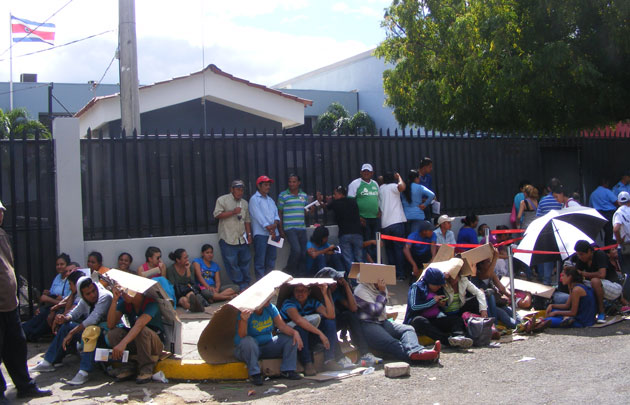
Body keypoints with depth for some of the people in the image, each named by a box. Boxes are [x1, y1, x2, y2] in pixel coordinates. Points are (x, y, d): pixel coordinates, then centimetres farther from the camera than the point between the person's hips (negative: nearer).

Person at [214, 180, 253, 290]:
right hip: (228, 239, -5)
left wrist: (249, 234, 10)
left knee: (245, 261, 7)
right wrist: (233, 212, -15)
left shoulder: (245, 203, 17)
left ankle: (245, 284, 16)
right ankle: (242, 285, 2)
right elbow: (217, 215, -11)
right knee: (232, 263, -5)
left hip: (242, 239, 6)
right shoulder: (222, 200, -2)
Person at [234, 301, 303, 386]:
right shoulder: (247, 312, -21)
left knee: (291, 337, -6)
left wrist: (295, 332, -25)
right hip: (248, 349, -6)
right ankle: (255, 374, -26)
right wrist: (244, 320, -52)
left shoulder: (270, 308, -4)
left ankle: (287, 371, -6)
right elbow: (242, 336, -32)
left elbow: (282, 325, -5)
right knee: (248, 341, -38)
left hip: (267, 346, 6)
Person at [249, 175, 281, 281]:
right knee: (260, 261, -8)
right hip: (261, 234, -7)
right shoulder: (254, 199, -1)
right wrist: (269, 229, -14)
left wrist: (275, 224, -9)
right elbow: (259, 216, -10)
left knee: (271, 261, 9)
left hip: (273, 233, 7)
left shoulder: (270, 200, 21)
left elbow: (276, 214, 12)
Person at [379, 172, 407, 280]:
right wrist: (399, 177, -5)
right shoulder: (393, 187, -2)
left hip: (384, 224, 5)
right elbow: (402, 187, -23)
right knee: (399, 248, 0)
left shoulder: (380, 188, 15)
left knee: (389, 249, 12)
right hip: (397, 222, -5)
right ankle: (400, 274, -3)